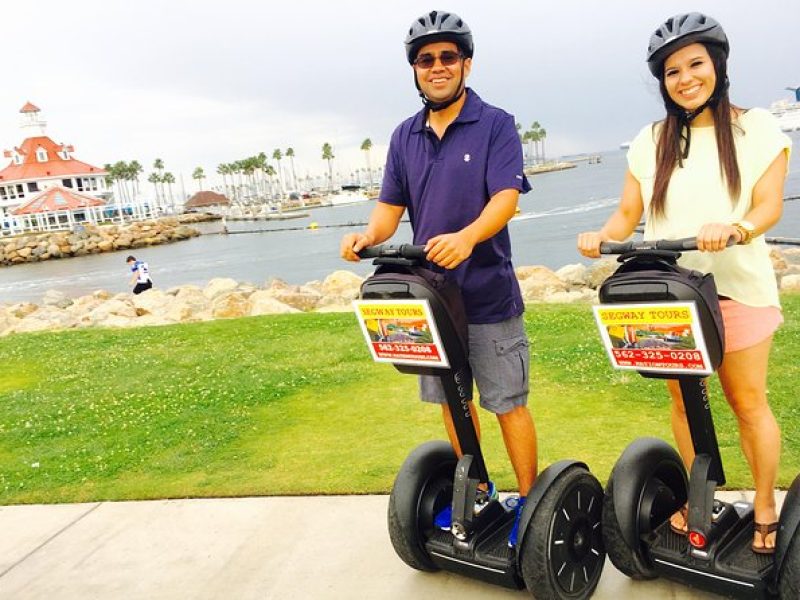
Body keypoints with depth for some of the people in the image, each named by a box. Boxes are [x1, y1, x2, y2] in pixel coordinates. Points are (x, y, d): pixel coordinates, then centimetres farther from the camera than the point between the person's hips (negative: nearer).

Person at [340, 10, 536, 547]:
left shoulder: (496, 125, -5)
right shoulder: (405, 136, 11)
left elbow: (506, 198, -17)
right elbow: (391, 205, 10)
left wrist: (467, 237, -36)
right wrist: (370, 236, -12)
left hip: (488, 294, -5)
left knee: (508, 402, 3)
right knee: (451, 398, 15)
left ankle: (530, 500, 20)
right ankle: (476, 490, 34)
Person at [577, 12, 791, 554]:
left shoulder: (757, 128, 2)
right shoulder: (651, 141, 9)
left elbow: (769, 205, -6)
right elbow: (628, 213, 6)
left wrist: (733, 229, -27)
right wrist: (601, 238, -15)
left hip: (737, 287, -2)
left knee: (748, 400, 4)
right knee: (685, 400, 10)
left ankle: (766, 509, 21)